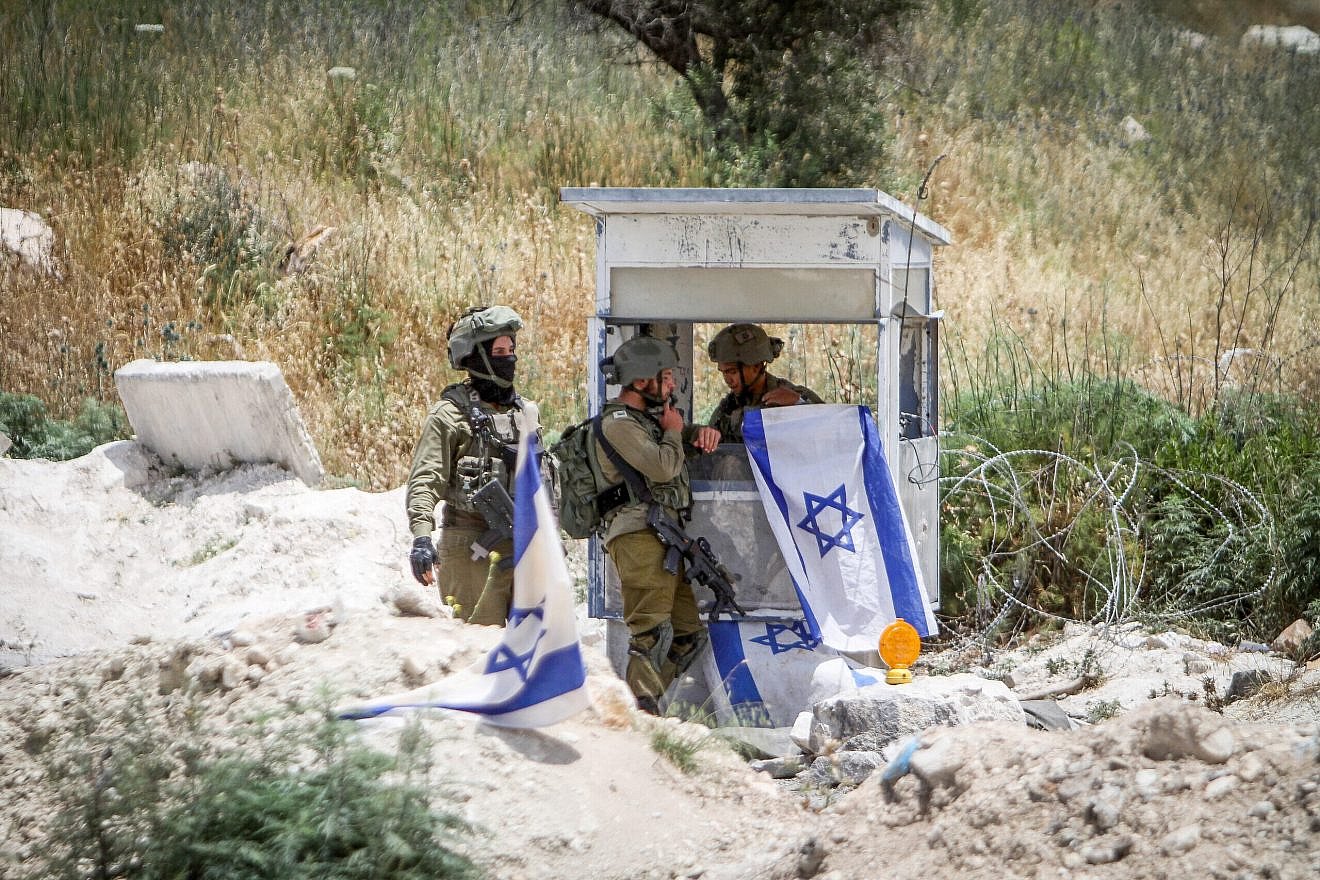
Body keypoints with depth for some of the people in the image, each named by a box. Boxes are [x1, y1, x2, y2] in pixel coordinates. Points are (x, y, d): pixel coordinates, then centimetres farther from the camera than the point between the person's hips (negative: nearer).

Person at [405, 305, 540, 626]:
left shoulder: (528, 413, 16)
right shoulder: (450, 414, -5)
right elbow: (425, 480, -12)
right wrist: (421, 536, -25)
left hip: (525, 547, 6)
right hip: (473, 549, -6)